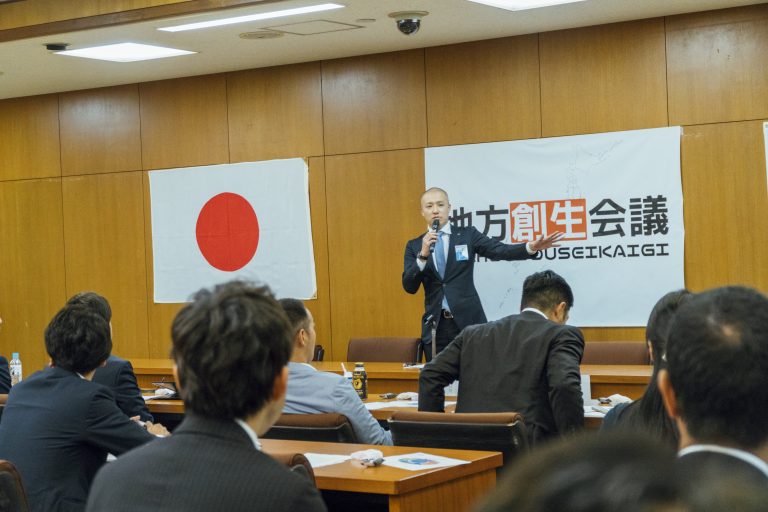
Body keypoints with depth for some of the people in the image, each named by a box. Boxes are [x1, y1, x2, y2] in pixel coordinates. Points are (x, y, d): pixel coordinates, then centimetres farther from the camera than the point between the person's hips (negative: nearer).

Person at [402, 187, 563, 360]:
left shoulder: (468, 235, 4)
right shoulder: (414, 246, 8)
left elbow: (500, 251, -7)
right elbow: (409, 287, 0)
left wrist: (531, 247, -24)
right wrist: (423, 254, -14)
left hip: (468, 322, -1)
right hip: (435, 326, 2)